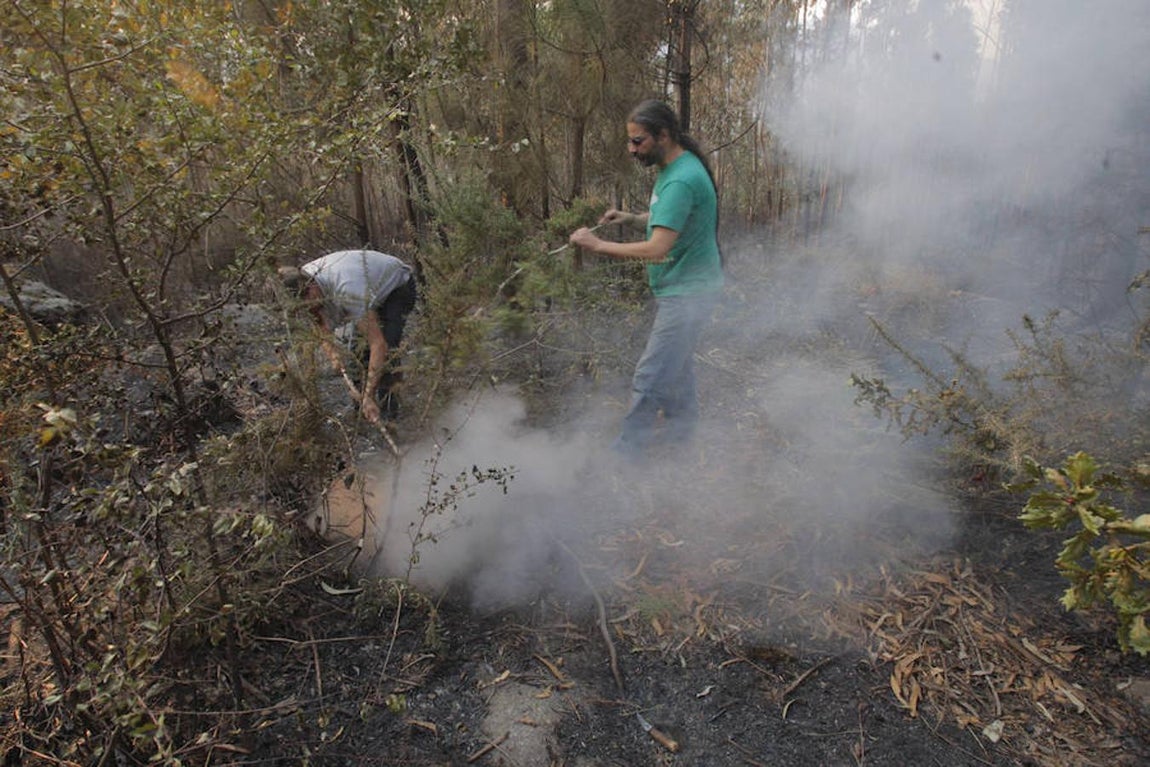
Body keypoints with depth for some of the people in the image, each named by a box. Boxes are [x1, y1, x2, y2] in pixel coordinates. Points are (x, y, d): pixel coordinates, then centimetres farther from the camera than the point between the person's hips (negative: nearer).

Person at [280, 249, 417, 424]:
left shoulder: (346, 290, -43)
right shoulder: (302, 278, -19)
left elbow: (378, 344, -45)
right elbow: (324, 332, -8)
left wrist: (369, 397, -46)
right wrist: (333, 353, -30)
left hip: (399, 286, -7)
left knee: (386, 345, -24)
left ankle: (389, 407, -12)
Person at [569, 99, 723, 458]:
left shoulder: (681, 180, -24)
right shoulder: (672, 167, 10)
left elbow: (656, 249, -30)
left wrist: (598, 245, -22)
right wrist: (631, 218, 3)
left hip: (687, 292, -11)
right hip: (681, 287, 11)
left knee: (649, 378, -7)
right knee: (676, 370, 21)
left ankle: (626, 453, 3)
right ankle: (681, 437, 37)